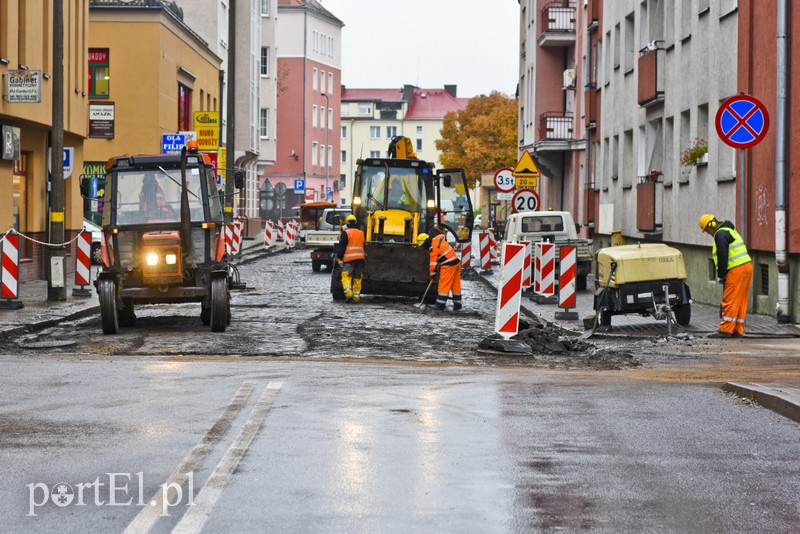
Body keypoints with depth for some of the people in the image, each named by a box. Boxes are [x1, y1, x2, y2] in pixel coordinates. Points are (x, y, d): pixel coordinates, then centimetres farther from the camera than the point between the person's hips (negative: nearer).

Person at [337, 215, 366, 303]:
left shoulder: (346, 233, -4)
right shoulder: (361, 233, 15)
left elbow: (341, 247, -8)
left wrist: (339, 258, -2)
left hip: (349, 259, -5)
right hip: (360, 258, 5)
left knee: (346, 277, -9)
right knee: (357, 279, 9)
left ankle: (348, 293, -26)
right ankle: (356, 296, 9)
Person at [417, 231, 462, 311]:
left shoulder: (433, 247, -14)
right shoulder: (438, 240, 12)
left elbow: (433, 262, -11)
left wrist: (432, 273, 3)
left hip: (448, 265, -9)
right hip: (456, 262, 9)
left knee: (444, 285, -5)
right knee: (456, 285, 11)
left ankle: (440, 305, -4)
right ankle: (457, 305, 15)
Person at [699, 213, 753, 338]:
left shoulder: (720, 234, -9)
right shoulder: (729, 231, 23)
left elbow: (722, 257, -15)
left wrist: (721, 276, -6)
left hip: (737, 270, -10)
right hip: (747, 267, 10)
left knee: (730, 301, -8)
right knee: (740, 301, 11)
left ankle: (725, 330, -9)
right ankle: (738, 330, 13)